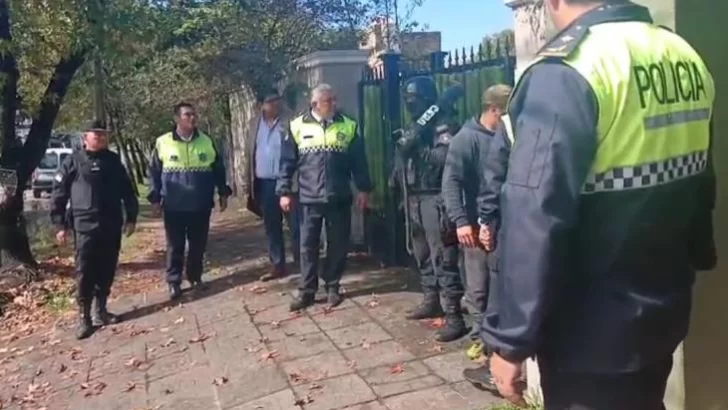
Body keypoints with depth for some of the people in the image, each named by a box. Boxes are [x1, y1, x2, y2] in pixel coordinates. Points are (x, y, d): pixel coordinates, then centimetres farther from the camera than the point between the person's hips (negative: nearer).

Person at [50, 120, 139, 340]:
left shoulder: (113, 161, 11)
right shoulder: (73, 162, 1)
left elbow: (127, 191, 14)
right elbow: (58, 193, 0)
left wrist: (131, 217, 9)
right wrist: (60, 224, -4)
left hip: (112, 226, 4)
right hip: (85, 226, -4)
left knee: (106, 271, 9)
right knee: (85, 272, -5)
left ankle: (101, 310, 21)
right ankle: (84, 317, 2)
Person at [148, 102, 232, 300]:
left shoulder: (206, 141, 4)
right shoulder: (163, 143, -3)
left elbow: (218, 169, 10)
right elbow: (154, 173, 2)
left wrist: (223, 193, 7)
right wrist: (155, 199, 1)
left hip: (201, 206, 2)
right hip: (174, 207, -2)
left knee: (198, 245, 10)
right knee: (175, 246, 5)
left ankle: (195, 277, 26)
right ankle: (174, 282, 16)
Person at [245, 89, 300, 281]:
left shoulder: (291, 121, -6)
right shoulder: (256, 124, 10)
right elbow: (251, 154, 10)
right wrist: (250, 186, 7)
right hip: (264, 183, 5)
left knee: (295, 225, -1)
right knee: (272, 228, 13)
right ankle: (277, 265, 23)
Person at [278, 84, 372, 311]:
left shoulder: (348, 126, 3)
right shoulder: (298, 126, 0)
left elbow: (359, 161, 6)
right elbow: (287, 163, 2)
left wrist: (364, 189, 3)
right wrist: (284, 191, -1)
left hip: (339, 199, 1)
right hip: (309, 199, -1)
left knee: (338, 245, 8)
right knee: (308, 246, 5)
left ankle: (332, 287, 23)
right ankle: (307, 291, 16)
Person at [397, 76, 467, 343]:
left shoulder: (443, 125, -8)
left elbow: (447, 157, -23)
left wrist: (418, 148, -20)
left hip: (435, 200, -9)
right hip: (416, 199, 9)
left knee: (444, 260, -8)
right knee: (423, 256, 17)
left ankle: (454, 317, -5)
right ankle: (431, 302, 32)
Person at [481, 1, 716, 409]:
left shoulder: (565, 73, -21)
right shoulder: (688, 59, 4)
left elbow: (536, 220, -25)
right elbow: (701, 188, 14)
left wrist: (511, 339, -18)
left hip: (592, 333, -7)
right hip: (661, 312, 8)